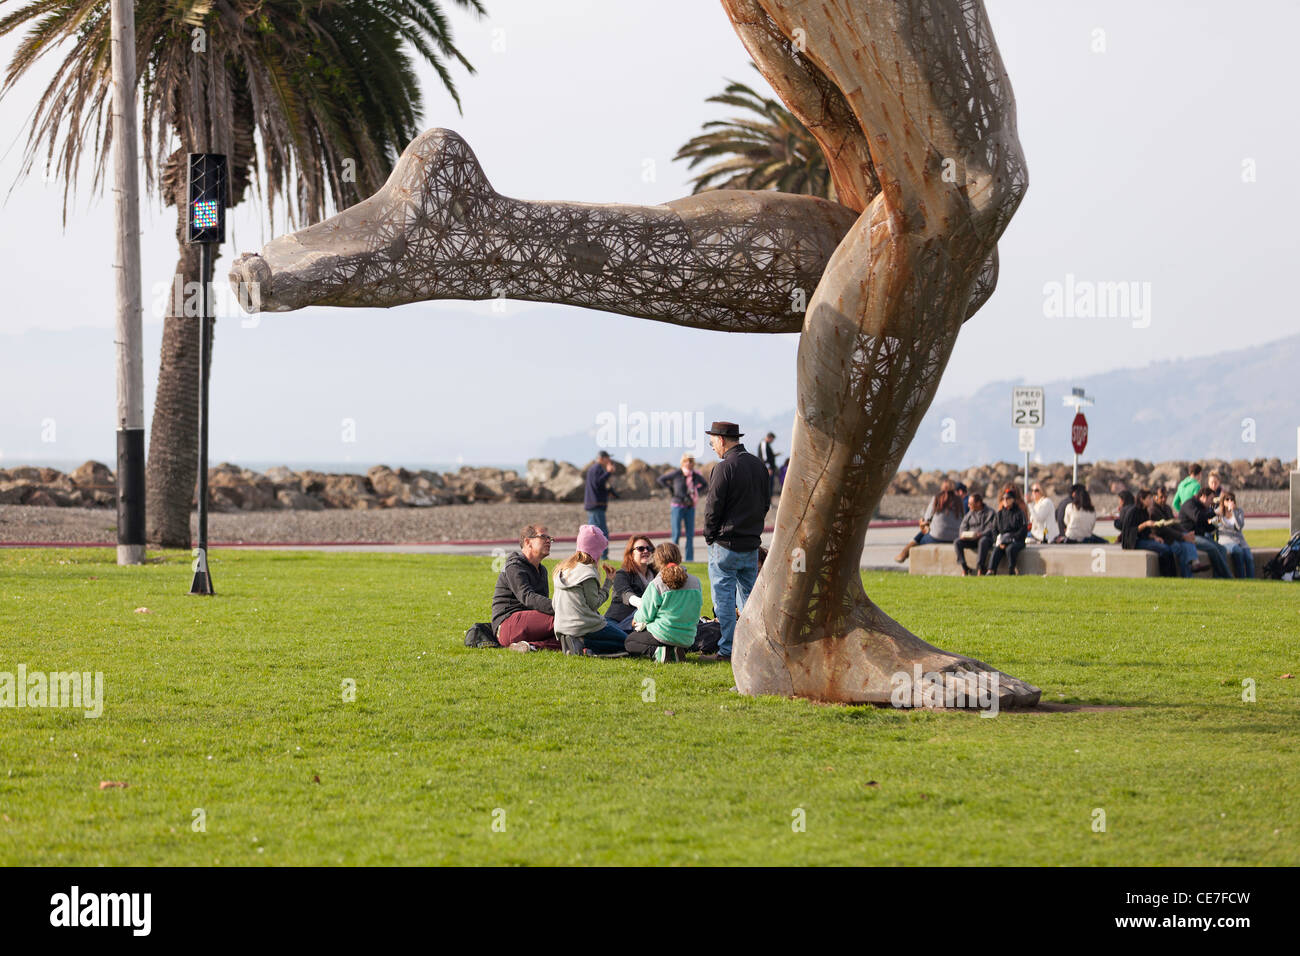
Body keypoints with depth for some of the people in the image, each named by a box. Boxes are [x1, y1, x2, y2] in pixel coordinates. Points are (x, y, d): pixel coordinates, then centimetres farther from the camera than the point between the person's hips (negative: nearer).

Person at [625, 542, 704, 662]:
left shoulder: (657, 585, -14)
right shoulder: (695, 582, 0)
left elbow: (646, 616, -6)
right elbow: (697, 612, 11)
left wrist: (636, 619, 16)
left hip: (663, 635, -5)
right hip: (688, 640, 5)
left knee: (629, 642, 20)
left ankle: (657, 652, -10)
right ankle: (676, 652, 2)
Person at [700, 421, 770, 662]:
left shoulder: (724, 468, -15)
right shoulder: (759, 466, 8)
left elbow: (713, 508, -14)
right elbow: (766, 503, 15)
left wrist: (710, 535, 0)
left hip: (726, 543, -7)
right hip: (752, 543, 7)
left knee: (724, 598, -1)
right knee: (749, 595, 14)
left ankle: (726, 649, -2)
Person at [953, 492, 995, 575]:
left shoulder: (990, 512, 2)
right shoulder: (969, 514, 19)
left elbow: (990, 529, -9)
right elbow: (963, 527, 13)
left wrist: (980, 534, -26)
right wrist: (963, 534, -11)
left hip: (985, 538, -5)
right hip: (970, 539, 5)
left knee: (983, 541, -41)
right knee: (957, 542, -23)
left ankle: (980, 569, -43)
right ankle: (964, 568, -25)